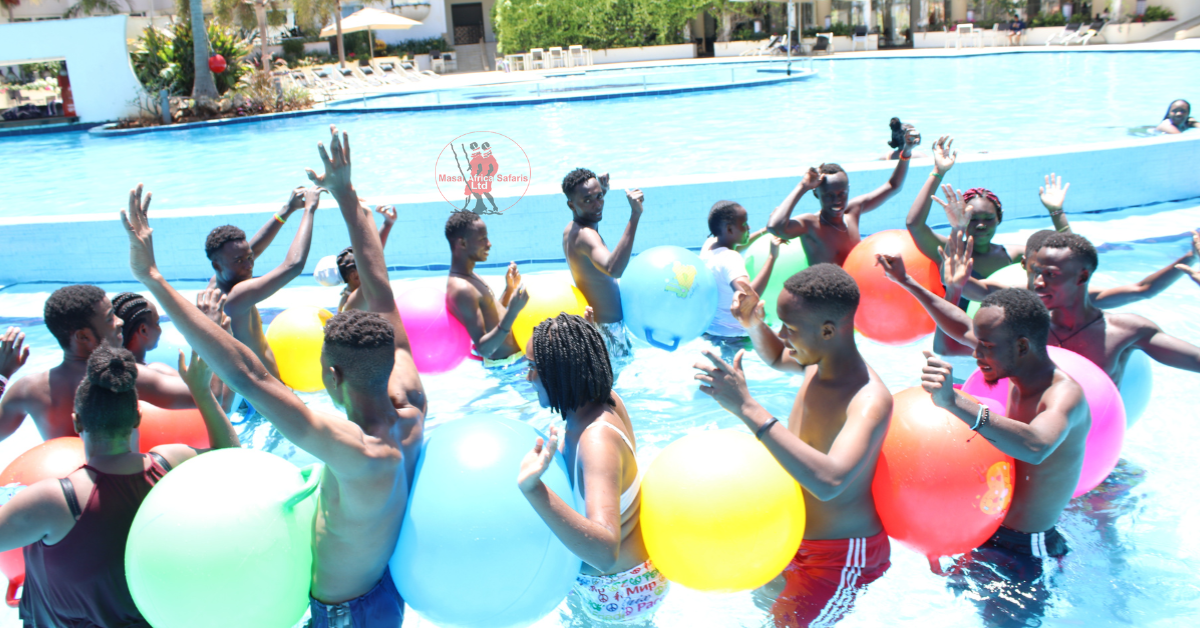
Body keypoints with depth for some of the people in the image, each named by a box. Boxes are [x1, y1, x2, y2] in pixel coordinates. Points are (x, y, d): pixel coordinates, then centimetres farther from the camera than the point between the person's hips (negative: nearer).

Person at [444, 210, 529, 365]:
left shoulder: (469, 276, 11)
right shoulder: (461, 289, -22)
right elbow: (484, 349, -26)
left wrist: (509, 289, 9)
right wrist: (512, 312, -35)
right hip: (506, 361, -10)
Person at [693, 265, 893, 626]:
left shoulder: (870, 401, -33)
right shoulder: (820, 362, -6)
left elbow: (828, 481, -50)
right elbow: (777, 357, 20)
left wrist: (747, 408, -50)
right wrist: (754, 325, -3)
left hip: (839, 556, -9)